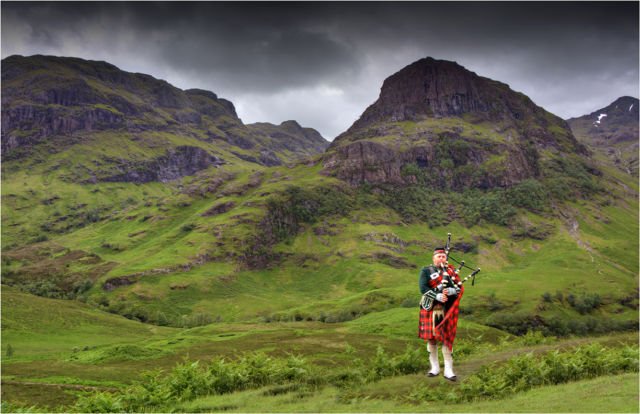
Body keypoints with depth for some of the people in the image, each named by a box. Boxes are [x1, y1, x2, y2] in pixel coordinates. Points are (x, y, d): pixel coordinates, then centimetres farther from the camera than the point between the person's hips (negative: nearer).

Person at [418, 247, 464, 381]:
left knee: (447, 339, -1)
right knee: (431, 338, 6)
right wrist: (437, 296, -25)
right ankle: (435, 367, 19)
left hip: (447, 310, 1)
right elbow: (423, 288, -12)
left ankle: (448, 370, 4)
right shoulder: (426, 271, 1)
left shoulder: (451, 270, 9)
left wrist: (451, 291, -21)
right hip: (430, 309, -1)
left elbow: (460, 288, 1)